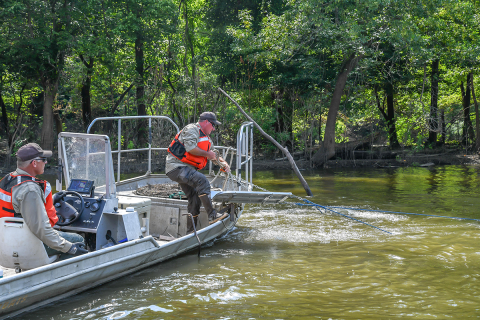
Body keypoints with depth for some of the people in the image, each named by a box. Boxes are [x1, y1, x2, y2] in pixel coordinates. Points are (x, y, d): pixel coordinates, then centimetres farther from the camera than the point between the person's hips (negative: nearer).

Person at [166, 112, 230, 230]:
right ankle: (212, 214, -25)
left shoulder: (205, 137, 23)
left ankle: (189, 229, 17)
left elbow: (212, 154, 27)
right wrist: (206, 154, -12)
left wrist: (223, 163, 8)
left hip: (186, 169, 11)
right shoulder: (192, 129, -9)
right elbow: (191, 148, -23)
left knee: (195, 198, 8)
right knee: (203, 182, -26)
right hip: (177, 167, -11)